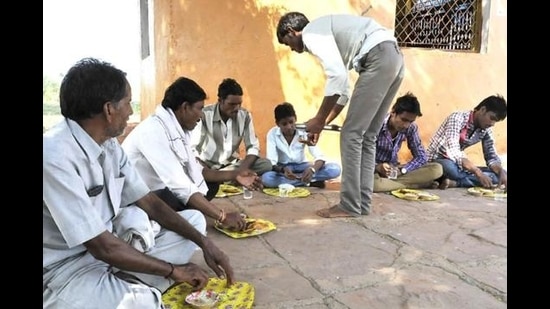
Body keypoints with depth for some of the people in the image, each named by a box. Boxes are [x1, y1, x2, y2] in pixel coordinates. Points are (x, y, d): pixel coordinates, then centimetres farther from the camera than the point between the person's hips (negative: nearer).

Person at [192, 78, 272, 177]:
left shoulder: (245, 115, -4)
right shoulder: (205, 115, -14)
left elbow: (253, 147, -3)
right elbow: (193, 149, -16)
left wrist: (242, 170, -23)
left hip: (233, 164, 5)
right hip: (208, 165, -4)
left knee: (266, 164, -22)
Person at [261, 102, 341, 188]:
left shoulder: (304, 131, -16)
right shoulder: (272, 134, -16)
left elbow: (320, 157, -21)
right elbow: (271, 162, -21)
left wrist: (312, 169, -44)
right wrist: (283, 169, -44)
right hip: (283, 168, 1)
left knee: (335, 169, -24)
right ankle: (311, 181, -22)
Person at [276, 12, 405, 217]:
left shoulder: (311, 33, 0)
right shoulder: (326, 33, 29)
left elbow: (338, 78, -13)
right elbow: (342, 87, 29)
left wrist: (319, 119, -4)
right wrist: (323, 124, 29)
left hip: (379, 59, -10)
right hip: (393, 58, 10)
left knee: (351, 134, -4)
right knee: (366, 136, 11)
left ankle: (350, 206, 2)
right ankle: (362, 202, 15)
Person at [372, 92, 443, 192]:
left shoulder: (411, 128, -7)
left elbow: (421, 156, -2)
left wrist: (401, 170, -19)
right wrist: (377, 167, -37)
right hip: (374, 170, -5)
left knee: (437, 169, -13)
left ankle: (387, 182, -19)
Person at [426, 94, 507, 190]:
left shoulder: (486, 130, 1)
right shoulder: (457, 118, -21)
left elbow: (491, 156, 1)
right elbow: (454, 152, -31)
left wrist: (501, 172, -21)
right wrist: (478, 173, -37)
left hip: (457, 164, 8)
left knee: (499, 174, -12)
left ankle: (454, 182, -22)